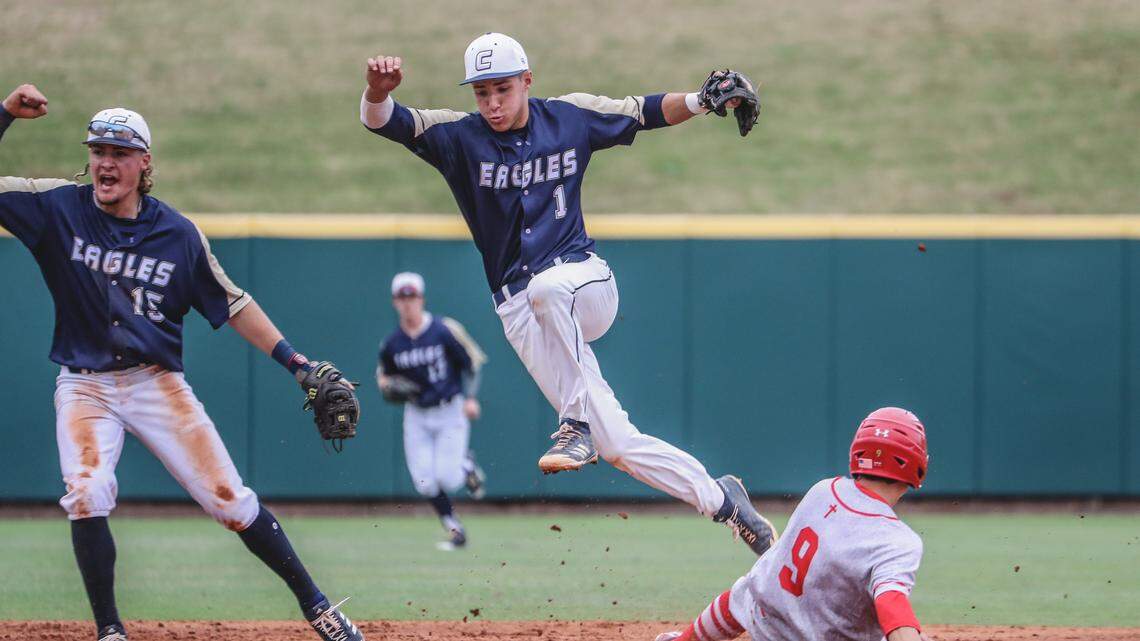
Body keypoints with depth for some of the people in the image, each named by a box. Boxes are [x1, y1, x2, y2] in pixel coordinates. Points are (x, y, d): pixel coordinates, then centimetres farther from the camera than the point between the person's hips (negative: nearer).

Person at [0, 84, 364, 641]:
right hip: (85, 387, 0)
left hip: (158, 384, 0)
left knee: (229, 499, -3)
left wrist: (295, 362, -3)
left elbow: (231, 304, 4)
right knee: (87, 496, -23)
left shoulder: (178, 234, -3)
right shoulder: (59, 209, -5)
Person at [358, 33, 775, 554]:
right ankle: (720, 500, 7)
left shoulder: (570, 118, 2)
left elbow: (646, 113, 12)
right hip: (521, 310, 1)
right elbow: (383, 122, -15)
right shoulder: (460, 137, -3)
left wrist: (702, 100, -6)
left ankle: (578, 422, -31)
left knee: (547, 287, -40)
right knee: (617, 446, -8)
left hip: (584, 280, -1)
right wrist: (378, 92, -38)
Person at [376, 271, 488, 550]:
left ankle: (466, 465, 24)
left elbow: (473, 360, -2)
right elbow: (384, 374, 15)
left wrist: (471, 397, -10)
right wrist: (386, 385, -8)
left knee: (447, 478, -12)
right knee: (425, 483, -5)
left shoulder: (444, 330, -12)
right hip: (416, 416, 3)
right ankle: (455, 531, 13)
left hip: (450, 412, -3)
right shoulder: (391, 343, -1)